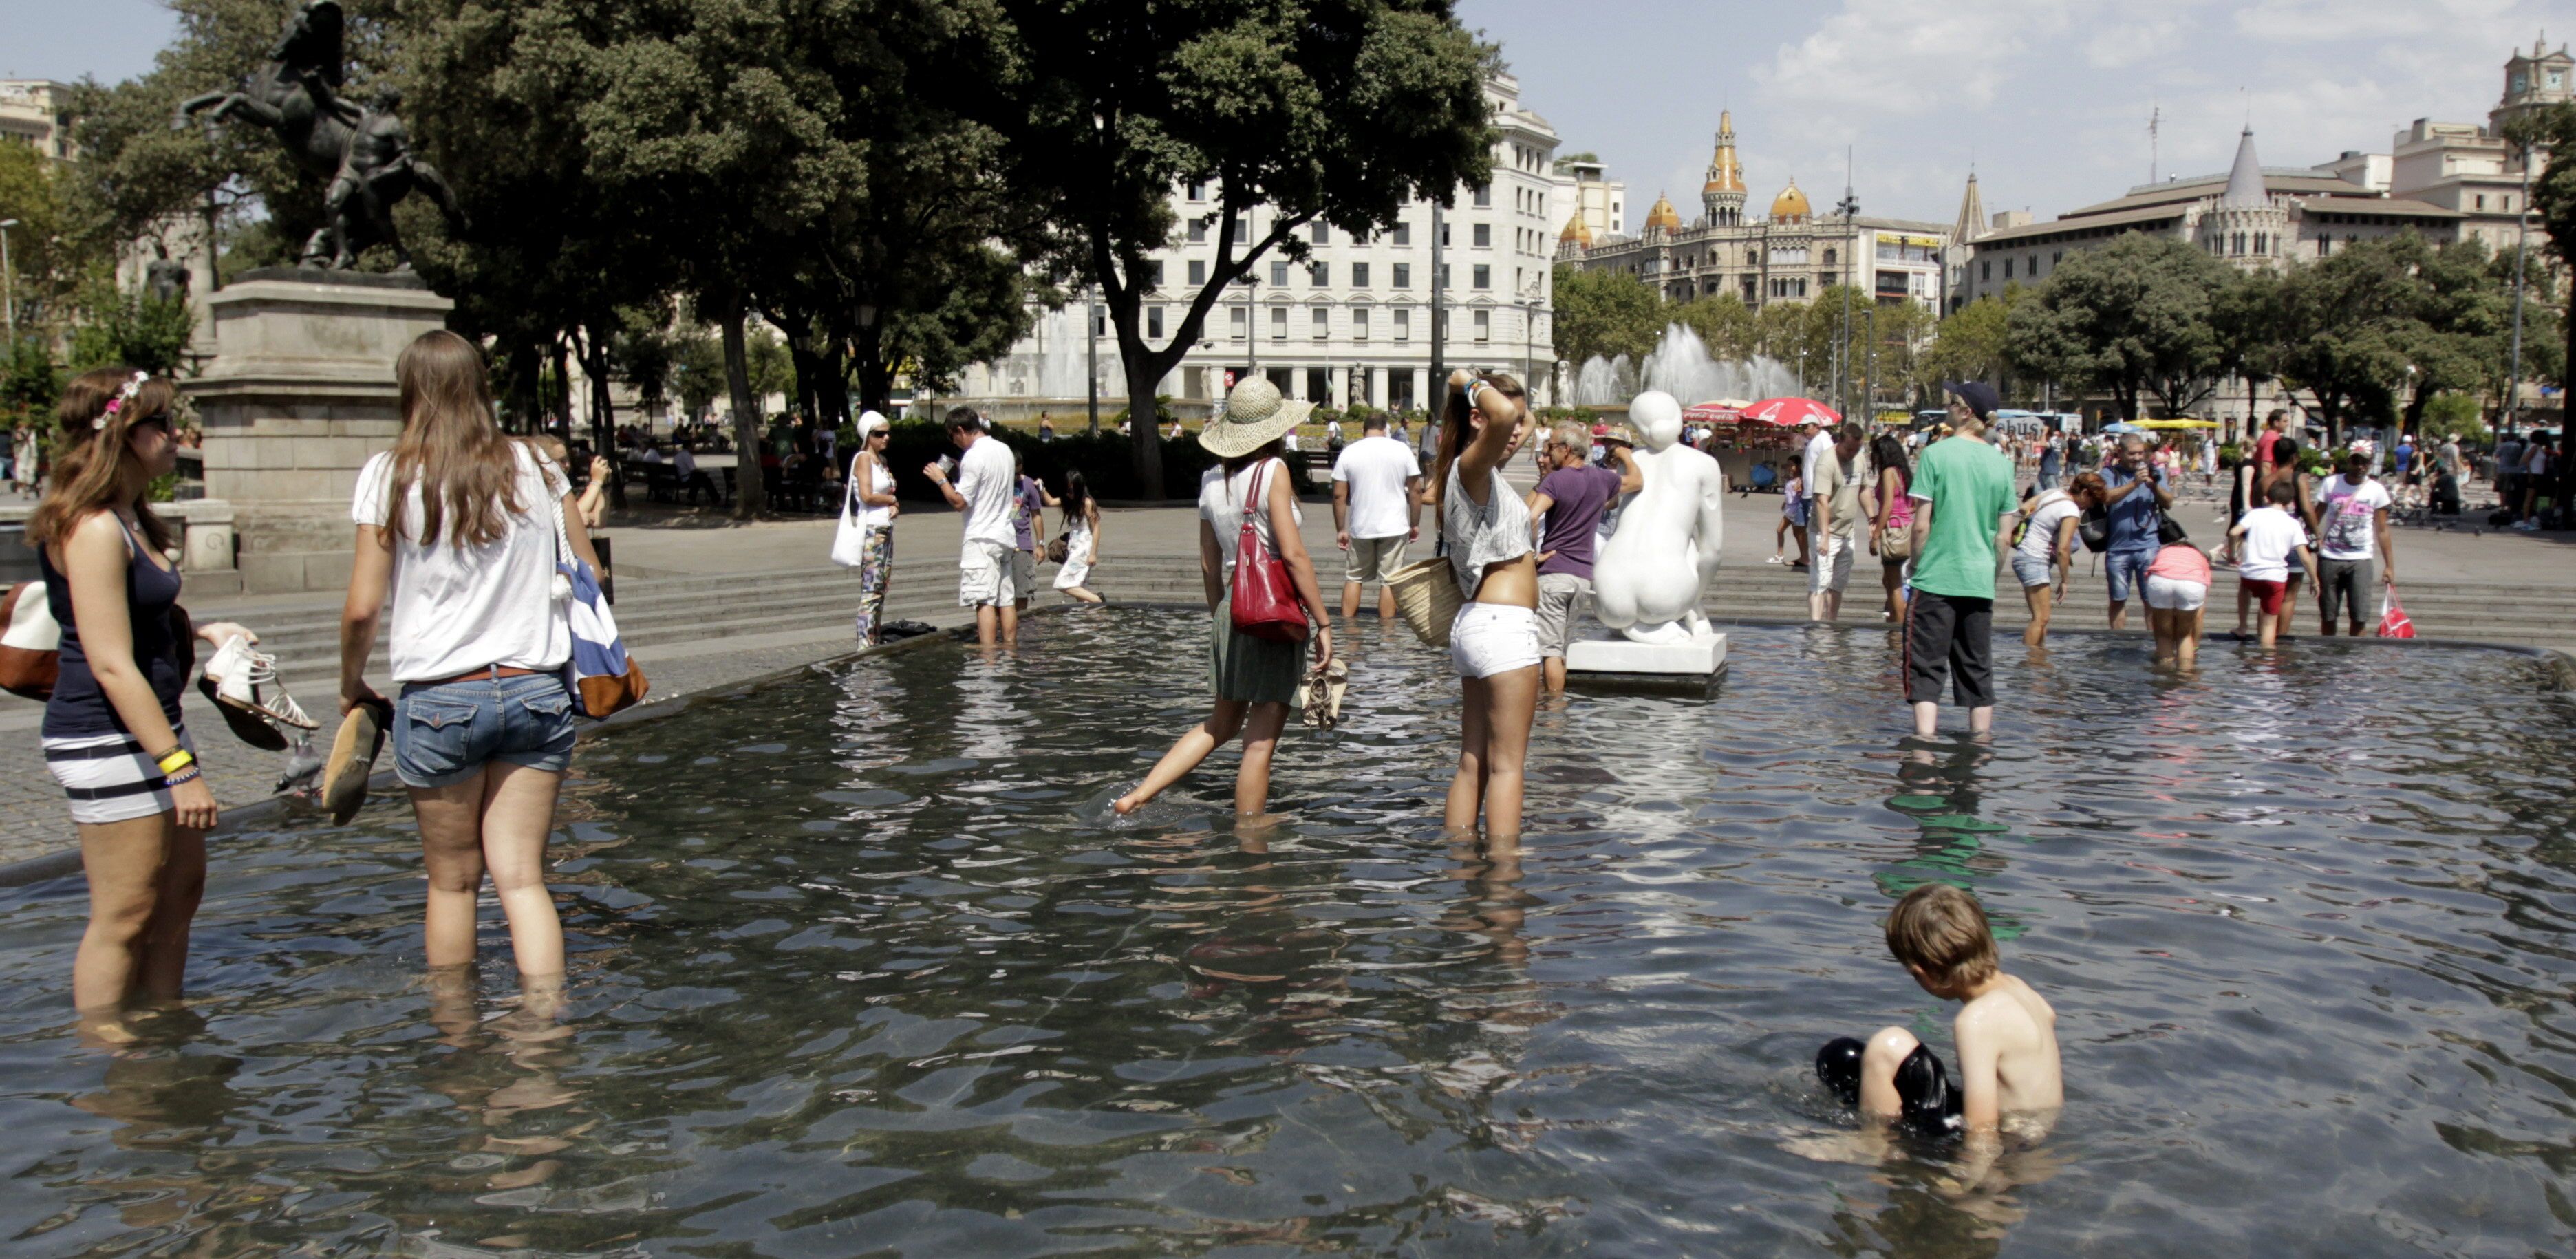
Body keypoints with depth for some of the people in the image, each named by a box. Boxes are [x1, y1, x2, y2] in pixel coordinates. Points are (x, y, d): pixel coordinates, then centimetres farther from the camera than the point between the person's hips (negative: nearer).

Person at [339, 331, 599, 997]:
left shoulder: (391, 475, -3)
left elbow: (362, 608, -6)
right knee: (522, 876, 3)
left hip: (437, 699, -2)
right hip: (536, 692, 2)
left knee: (453, 880, 12)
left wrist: (352, 686, 11)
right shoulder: (534, 466, 3)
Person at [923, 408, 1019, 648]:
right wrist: (961, 473, 22)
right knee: (1007, 599, 9)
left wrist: (940, 479, -2)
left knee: (984, 601, -11)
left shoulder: (974, 456, -13)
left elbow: (959, 502, -14)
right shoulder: (1004, 450, 12)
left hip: (981, 538, -8)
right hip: (1005, 535, 8)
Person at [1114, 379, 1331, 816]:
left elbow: (1209, 564, 13)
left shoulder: (1212, 480, 7)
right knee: (1261, 740, 2)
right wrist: (1323, 623, -12)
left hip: (1230, 612, 7)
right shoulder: (1273, 470, -11)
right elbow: (1293, 555, -16)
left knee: (1221, 723, 21)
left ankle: (1134, 798, 17)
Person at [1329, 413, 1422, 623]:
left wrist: (1341, 529, 6)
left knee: (1353, 577, 15)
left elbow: (1339, 495, -1)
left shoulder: (1349, 453, 0)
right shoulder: (1402, 450, -1)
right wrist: (1415, 524, 9)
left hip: (1360, 527, 1)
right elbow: (1416, 490, 1)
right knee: (1389, 579, 2)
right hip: (1394, 527, -1)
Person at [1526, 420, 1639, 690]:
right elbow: (1637, 481, 30)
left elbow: (1531, 516, -25)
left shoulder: (1555, 480, -9)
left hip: (1552, 574, -6)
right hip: (1584, 576, 6)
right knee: (1563, 646, 15)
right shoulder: (1602, 479, 9)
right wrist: (1627, 456, 48)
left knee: (1549, 649, -4)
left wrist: (1531, 554, -14)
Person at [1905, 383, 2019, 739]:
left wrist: (1916, 566, 3)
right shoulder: (2001, 463, 6)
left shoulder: (1936, 454, -8)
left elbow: (1922, 525, -10)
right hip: (1980, 582, 5)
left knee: (1926, 669, -2)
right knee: (1978, 672, 12)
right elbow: (2004, 536, 8)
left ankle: (1925, 741, -10)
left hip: (1936, 579, -4)